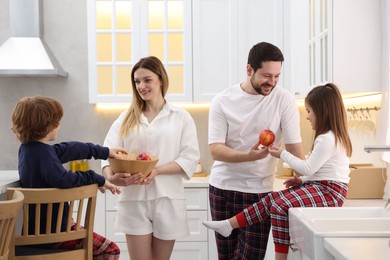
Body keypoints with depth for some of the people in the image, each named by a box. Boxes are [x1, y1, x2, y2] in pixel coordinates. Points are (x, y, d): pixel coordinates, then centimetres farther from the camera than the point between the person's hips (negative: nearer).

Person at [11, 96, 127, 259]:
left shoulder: (28, 148, 6)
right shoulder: (43, 153, -24)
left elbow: (68, 149, 11)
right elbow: (63, 179, -39)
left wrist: (105, 152, 16)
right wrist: (98, 179, -24)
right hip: (52, 232, -10)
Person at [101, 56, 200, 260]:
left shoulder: (181, 117, 4)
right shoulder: (126, 118, 10)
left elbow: (190, 159, -5)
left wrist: (157, 170, -19)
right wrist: (111, 176, -23)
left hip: (167, 199, -1)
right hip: (134, 200, 1)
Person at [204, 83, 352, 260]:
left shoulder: (328, 139, -15)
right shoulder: (332, 136, 17)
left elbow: (308, 168, -16)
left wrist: (282, 154, -6)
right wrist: (302, 180, 9)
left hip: (329, 192, -10)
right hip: (320, 185, 10)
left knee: (281, 205, -24)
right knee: (273, 199, -1)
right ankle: (228, 225, -2)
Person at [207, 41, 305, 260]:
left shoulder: (284, 99, -7)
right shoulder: (222, 101, -7)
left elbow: (294, 145, -6)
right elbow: (215, 150, -12)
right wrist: (248, 155, -28)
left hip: (259, 190, -1)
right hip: (222, 187, 1)